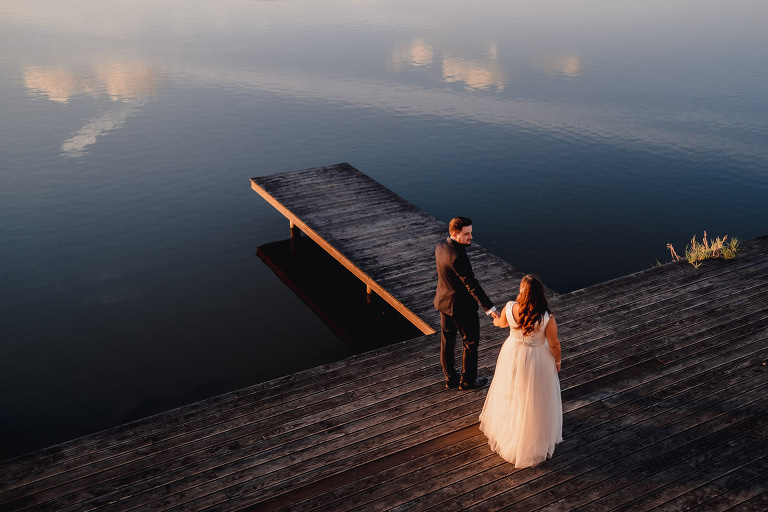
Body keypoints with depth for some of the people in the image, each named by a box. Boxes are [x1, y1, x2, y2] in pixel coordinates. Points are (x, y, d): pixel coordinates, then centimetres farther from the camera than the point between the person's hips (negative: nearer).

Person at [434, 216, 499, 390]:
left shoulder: (440, 246, -5)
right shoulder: (458, 256, -32)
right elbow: (471, 284, -33)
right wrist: (489, 308, -33)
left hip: (444, 301, 9)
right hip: (462, 306, -9)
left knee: (447, 340, 19)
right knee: (471, 342, 12)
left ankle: (450, 378, 34)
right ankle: (467, 380, 26)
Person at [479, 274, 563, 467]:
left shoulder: (510, 308, -23)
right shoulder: (547, 319, -31)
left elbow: (502, 322, 1)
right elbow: (554, 344, -16)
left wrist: (497, 321, 27)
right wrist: (557, 361, 6)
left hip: (513, 355, 3)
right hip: (537, 359, -3)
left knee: (510, 393, 28)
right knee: (534, 400, 19)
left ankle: (505, 429, 54)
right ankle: (534, 440, 41)